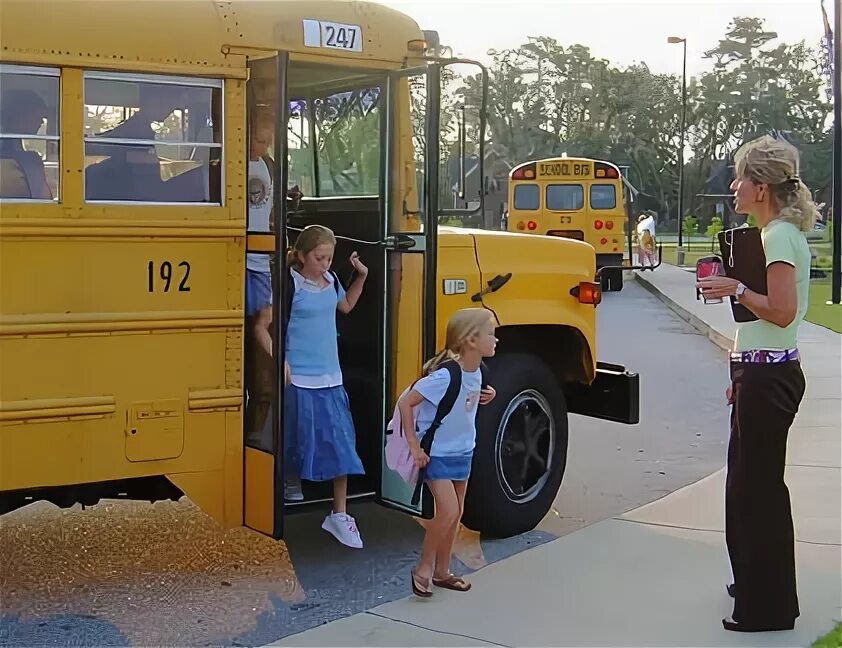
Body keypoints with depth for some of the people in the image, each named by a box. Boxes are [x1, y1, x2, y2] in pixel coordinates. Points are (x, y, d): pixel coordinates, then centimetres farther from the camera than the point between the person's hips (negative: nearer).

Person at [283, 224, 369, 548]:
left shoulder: (330, 280, 8)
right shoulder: (290, 283, -11)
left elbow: (346, 306, 28)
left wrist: (361, 277, 17)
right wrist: (279, 362, -19)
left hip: (330, 377, 5)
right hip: (298, 377, -5)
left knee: (341, 442, 1)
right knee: (299, 439, 7)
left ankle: (339, 514, 7)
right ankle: (292, 483, 36)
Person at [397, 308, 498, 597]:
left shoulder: (476, 373, -4)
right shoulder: (444, 376, -27)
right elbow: (405, 403, -23)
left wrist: (485, 397, -4)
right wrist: (414, 446, -19)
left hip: (463, 453, 8)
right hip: (436, 454, -8)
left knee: (456, 513, 14)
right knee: (447, 511, -15)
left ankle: (441, 571, 29)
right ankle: (423, 569, 5)